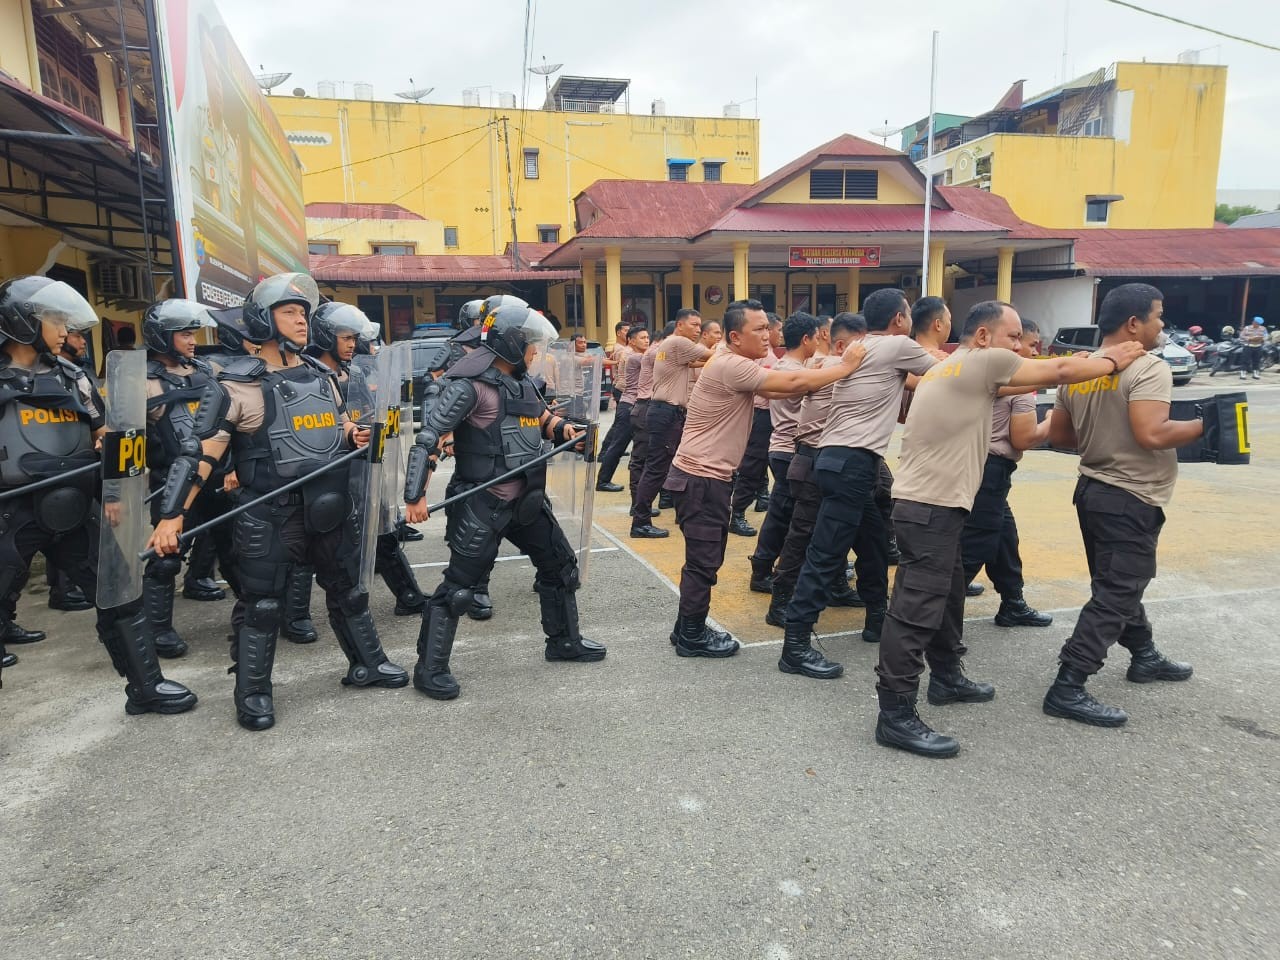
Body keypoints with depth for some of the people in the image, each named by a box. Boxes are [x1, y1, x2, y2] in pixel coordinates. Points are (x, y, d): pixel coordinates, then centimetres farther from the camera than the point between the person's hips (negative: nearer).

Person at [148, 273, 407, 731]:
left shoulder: (320, 377, 10)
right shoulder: (240, 384, -9)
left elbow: (341, 427, 24)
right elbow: (201, 451, -13)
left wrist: (355, 435, -1)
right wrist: (173, 514, -19)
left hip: (332, 507, 6)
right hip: (270, 514, -6)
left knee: (348, 591, 19)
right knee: (263, 606, 3)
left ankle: (366, 665, 36)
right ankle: (253, 694, 20)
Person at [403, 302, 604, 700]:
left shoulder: (521, 382, 10)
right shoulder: (469, 385, -17)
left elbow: (541, 416, 28)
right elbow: (429, 437, -21)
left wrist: (563, 427, 5)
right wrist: (416, 496, -26)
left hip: (526, 499, 9)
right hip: (481, 504, -9)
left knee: (561, 564, 18)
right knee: (459, 586, -3)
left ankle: (564, 641, 37)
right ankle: (430, 669, 12)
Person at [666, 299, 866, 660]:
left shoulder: (737, 366, 13)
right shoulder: (729, 366, -20)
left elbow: (781, 389, 9)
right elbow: (793, 383, -22)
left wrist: (822, 376, -2)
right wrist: (845, 366, -13)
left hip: (709, 476, 10)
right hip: (700, 478, -10)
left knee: (705, 558, 16)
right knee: (703, 561, -1)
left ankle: (689, 630, 27)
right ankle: (693, 637, 12)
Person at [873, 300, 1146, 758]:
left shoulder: (947, 368, 21)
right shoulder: (983, 360, -7)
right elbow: (1060, 370, -1)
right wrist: (1112, 361, 16)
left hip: (927, 501, 11)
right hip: (931, 506, -11)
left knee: (947, 592, 22)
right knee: (917, 608, -9)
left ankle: (947, 678, 38)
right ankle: (895, 716, -6)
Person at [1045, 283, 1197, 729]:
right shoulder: (1148, 367, -17)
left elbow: (1058, 435, 10)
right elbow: (1151, 434, -29)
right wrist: (1205, 424, -14)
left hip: (1093, 489, 9)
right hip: (1132, 500, -9)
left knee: (1119, 584, 23)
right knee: (1114, 596, -4)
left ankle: (1144, 656, 42)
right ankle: (1068, 689, -5)